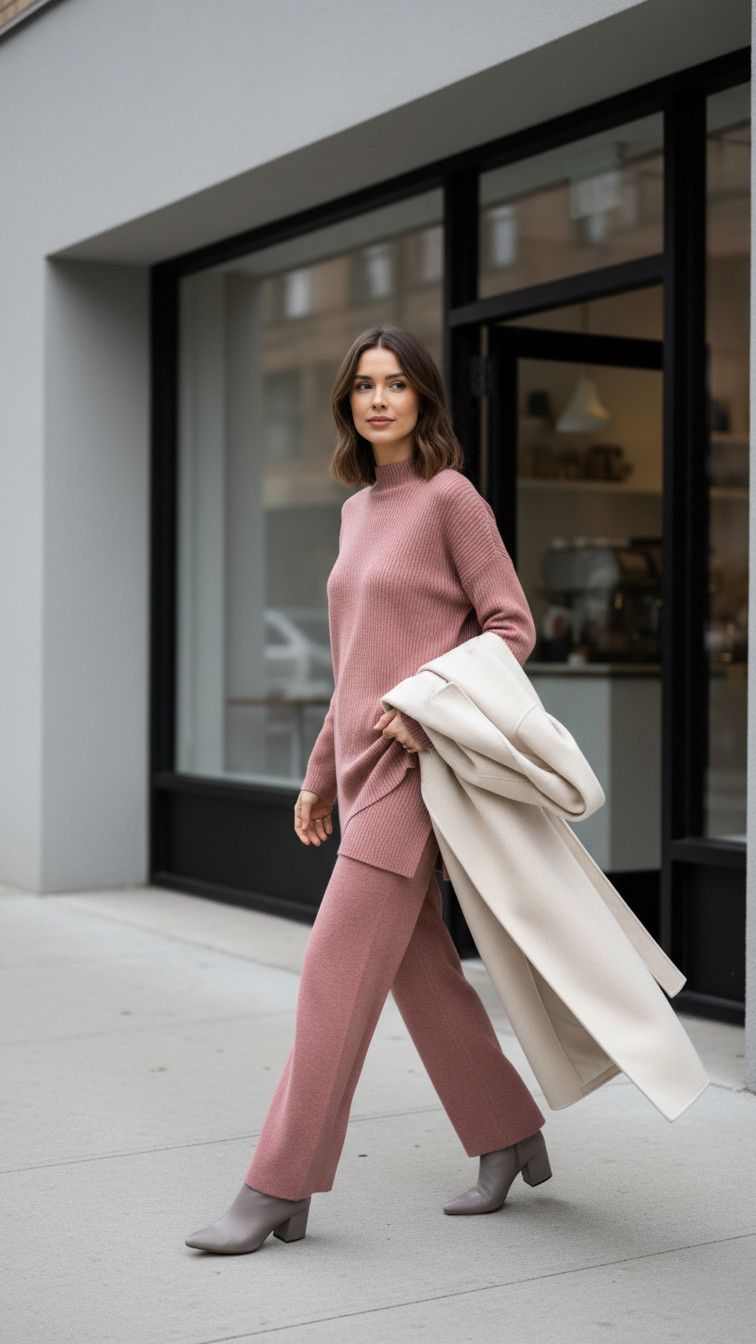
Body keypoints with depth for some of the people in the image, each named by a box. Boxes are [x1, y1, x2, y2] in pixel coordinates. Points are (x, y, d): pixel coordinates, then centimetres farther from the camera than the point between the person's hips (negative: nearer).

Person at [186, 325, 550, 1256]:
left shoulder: (450, 497, -5)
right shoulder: (358, 513, 16)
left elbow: (512, 627, -7)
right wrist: (320, 775, 20)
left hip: (417, 763, -8)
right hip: (365, 767, 8)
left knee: (337, 966, -9)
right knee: (419, 967, 10)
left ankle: (279, 1188, -4)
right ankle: (509, 1139, 24)